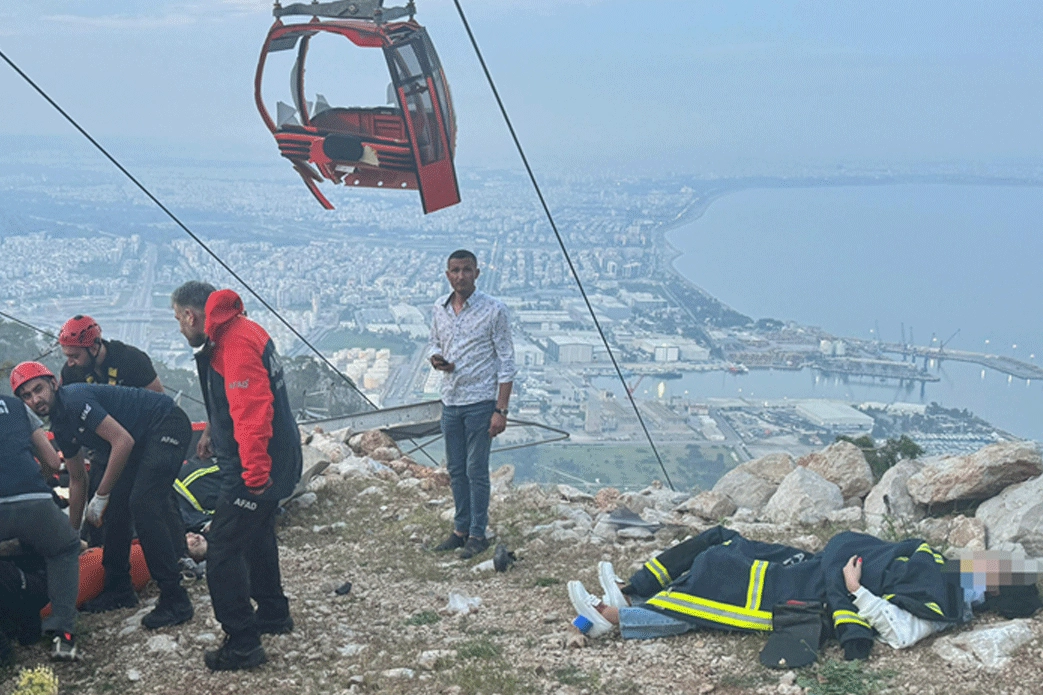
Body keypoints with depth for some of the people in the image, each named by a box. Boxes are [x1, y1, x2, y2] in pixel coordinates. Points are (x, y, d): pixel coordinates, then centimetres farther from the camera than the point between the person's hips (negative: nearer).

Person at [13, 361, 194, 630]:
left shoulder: (74, 399, -21)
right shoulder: (60, 426, 9)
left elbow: (123, 441, -25)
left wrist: (100, 496, -17)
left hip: (167, 425, -10)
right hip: (142, 438, 10)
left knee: (142, 504, -20)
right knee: (116, 507, 6)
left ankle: (175, 601, -19)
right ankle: (119, 590, 21)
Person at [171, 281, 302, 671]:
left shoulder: (235, 343, -22)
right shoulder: (236, 331, 11)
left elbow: (253, 409, -31)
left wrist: (255, 471, -33)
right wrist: (216, 432, 36)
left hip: (256, 468, -11)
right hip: (270, 460, 11)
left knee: (223, 548, -7)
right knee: (255, 537, 25)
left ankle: (242, 643, -3)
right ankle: (273, 614, 41)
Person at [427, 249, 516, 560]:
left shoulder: (494, 310, -11)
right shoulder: (440, 308, 5)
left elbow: (506, 362, -10)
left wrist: (501, 409, -15)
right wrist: (435, 357, -5)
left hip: (480, 402, -6)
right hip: (450, 402, 6)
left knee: (476, 471, 0)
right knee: (456, 470, 13)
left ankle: (478, 534, 11)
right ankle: (461, 528, 25)